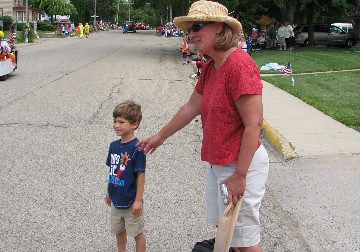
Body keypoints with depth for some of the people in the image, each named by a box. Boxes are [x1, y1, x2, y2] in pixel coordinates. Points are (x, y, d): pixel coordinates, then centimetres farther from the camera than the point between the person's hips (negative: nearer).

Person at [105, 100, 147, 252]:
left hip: (131, 201, -7)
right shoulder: (114, 146, 0)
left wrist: (138, 200, -16)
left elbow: (140, 175, -17)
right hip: (116, 199, 7)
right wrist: (109, 192, 15)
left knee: (137, 233, 9)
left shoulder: (136, 148, -20)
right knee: (119, 231, 21)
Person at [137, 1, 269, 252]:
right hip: (216, 163, 9)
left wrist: (239, 175, -23)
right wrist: (160, 136, 27)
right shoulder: (210, 67, 6)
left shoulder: (239, 64, -22)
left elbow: (253, 125, -24)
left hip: (240, 164, -9)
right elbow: (192, 107, 18)